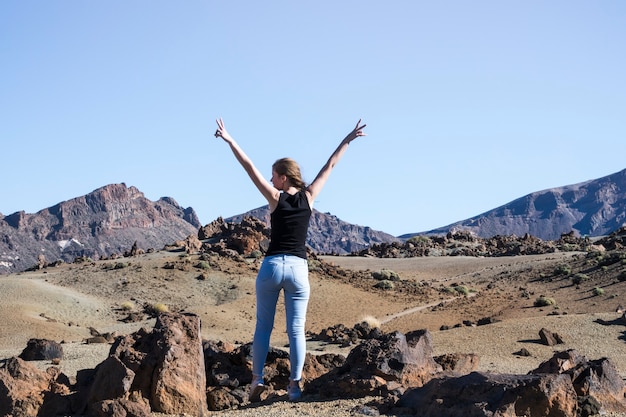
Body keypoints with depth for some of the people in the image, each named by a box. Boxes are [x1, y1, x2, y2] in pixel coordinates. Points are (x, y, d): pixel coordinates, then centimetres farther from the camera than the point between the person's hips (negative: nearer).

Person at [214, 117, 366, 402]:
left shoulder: (275, 197, -3)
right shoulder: (308, 197, 3)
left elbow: (250, 167, -6)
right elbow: (330, 166, 11)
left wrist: (229, 141, -4)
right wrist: (347, 140, 18)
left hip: (272, 266, -1)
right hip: (298, 268, 1)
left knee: (263, 327, 7)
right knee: (296, 330, 2)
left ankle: (257, 380, 5)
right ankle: (295, 383, -3)